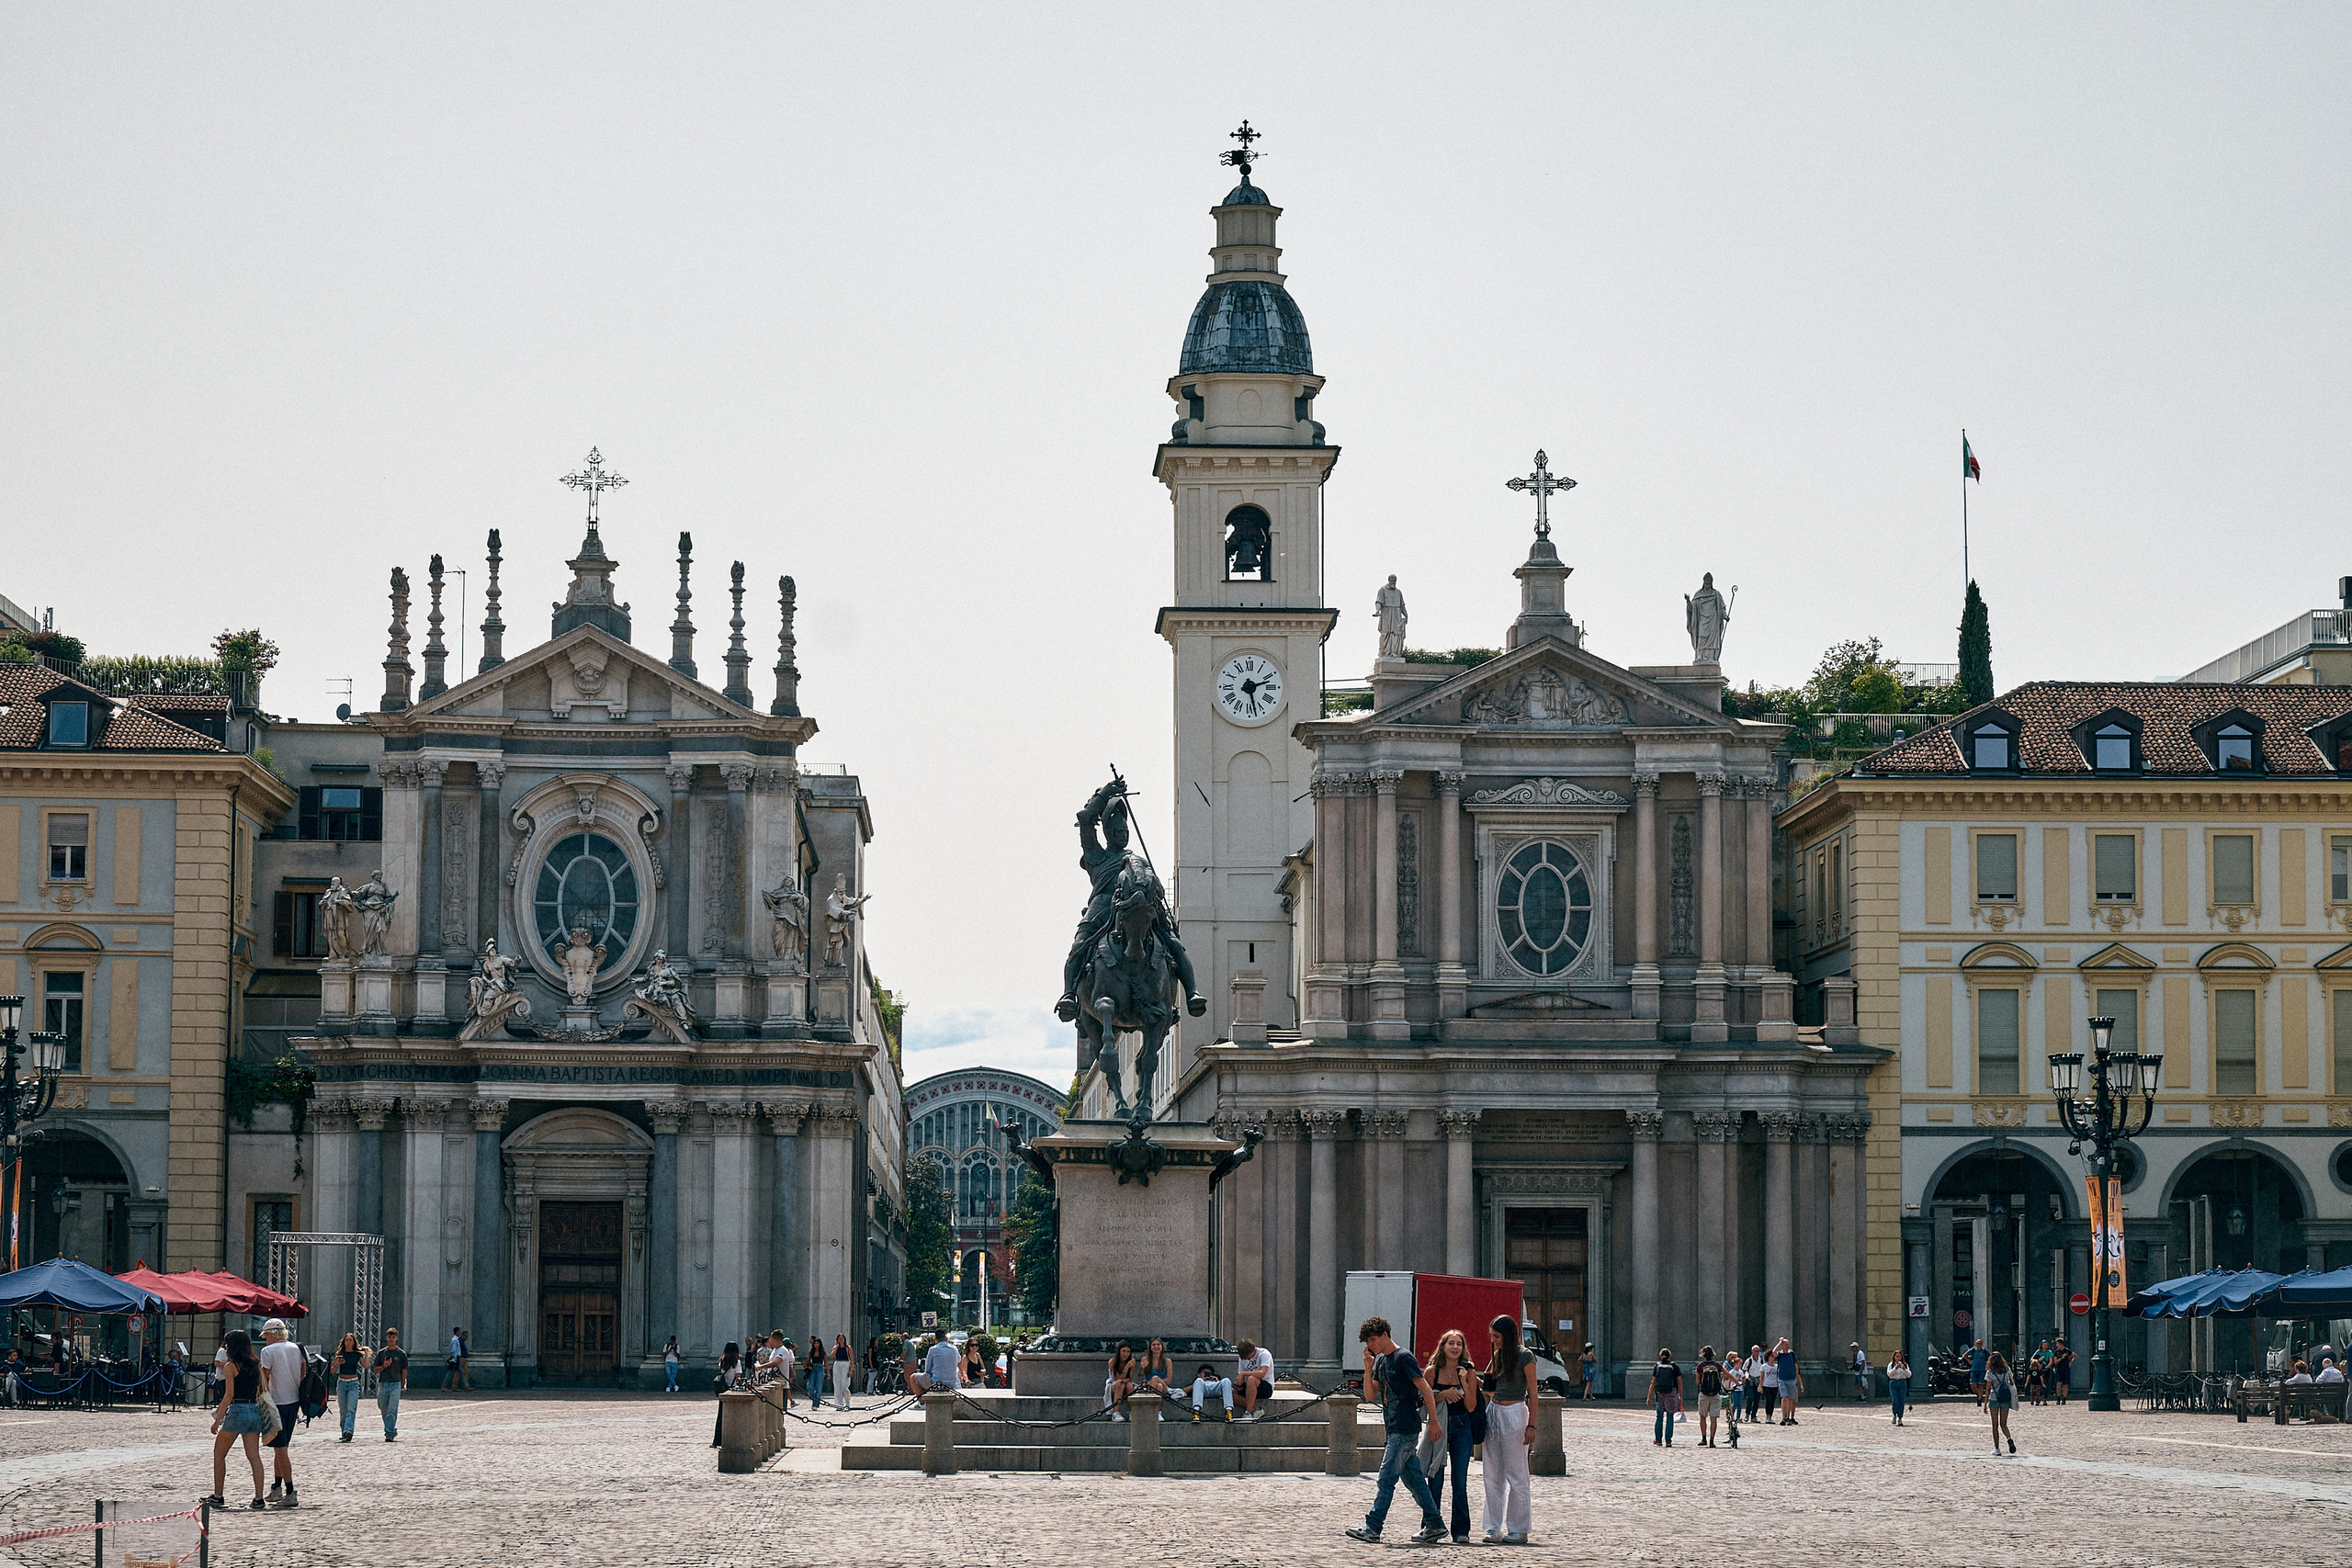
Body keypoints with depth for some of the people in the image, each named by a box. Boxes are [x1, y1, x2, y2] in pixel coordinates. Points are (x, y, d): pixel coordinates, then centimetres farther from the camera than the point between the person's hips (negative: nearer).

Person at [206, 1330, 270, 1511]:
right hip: (255, 1411, 6)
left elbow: (229, 1395, -12)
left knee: (219, 1454, 8)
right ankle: (258, 1498, -3)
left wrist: (217, 1420, -9)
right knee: (254, 1456, 4)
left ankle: (217, 1497, 9)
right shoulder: (255, 1364, 10)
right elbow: (260, 1391, 11)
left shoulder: (231, 1366, -7)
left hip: (237, 1410, -6)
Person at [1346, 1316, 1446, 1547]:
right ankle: (1434, 1525, 12)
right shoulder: (1380, 1360, 15)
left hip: (1405, 1429, -9)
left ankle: (1372, 1527, -9)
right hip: (1395, 1428, 9)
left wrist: (1433, 1422, -15)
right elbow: (1370, 1395, 13)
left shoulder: (1403, 1358, -11)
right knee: (1413, 1478, 9)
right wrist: (1368, 1368, 0)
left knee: (1387, 1478, -9)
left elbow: (1426, 1389, -12)